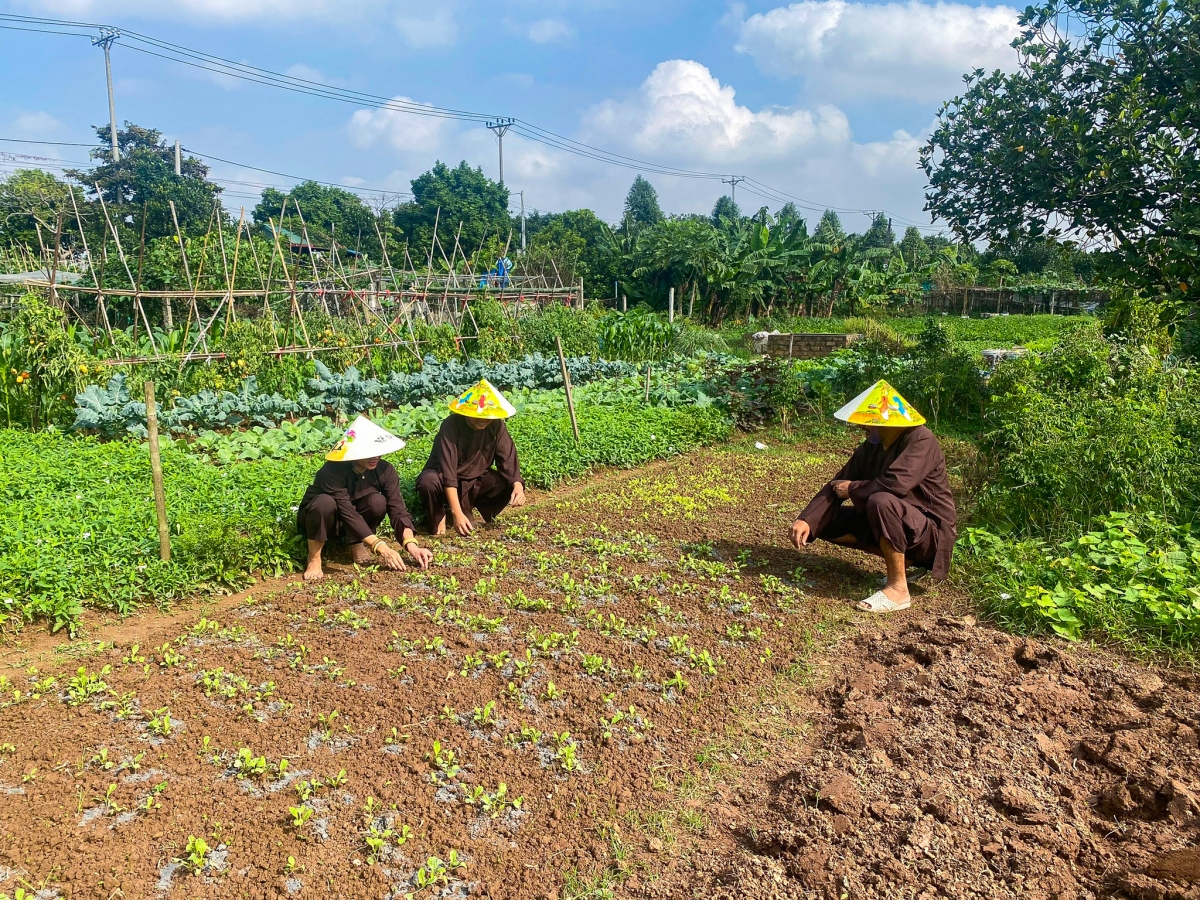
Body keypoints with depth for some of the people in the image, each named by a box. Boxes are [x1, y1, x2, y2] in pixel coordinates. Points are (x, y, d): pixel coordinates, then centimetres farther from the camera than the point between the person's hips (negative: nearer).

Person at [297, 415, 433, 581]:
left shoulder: (385, 470, -20)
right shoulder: (333, 470, -33)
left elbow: (398, 509, -25)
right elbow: (347, 513, -39)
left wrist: (411, 545, -41)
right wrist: (381, 548, -45)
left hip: (347, 527, 4)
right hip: (317, 520, -4)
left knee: (377, 501, -28)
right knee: (325, 503, -39)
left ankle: (356, 544, -2)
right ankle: (314, 558, -18)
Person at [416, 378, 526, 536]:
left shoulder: (497, 426, -14)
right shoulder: (451, 426, -27)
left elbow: (508, 460, -16)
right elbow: (448, 471, -33)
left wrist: (517, 486, -38)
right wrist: (457, 513, -41)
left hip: (476, 481, 4)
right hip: (444, 480, -4)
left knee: (511, 485, -21)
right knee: (428, 483, -37)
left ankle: (467, 507, 2)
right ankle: (438, 515, -3)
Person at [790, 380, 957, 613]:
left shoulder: (921, 440, -21)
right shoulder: (870, 447, 0)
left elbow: (895, 484, -35)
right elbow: (837, 485, -2)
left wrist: (853, 489, -17)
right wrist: (807, 519, -17)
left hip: (931, 532, -8)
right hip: (894, 525, 8)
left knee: (882, 502, -36)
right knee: (827, 521, -1)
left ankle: (898, 589, -23)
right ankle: (905, 561, 5)